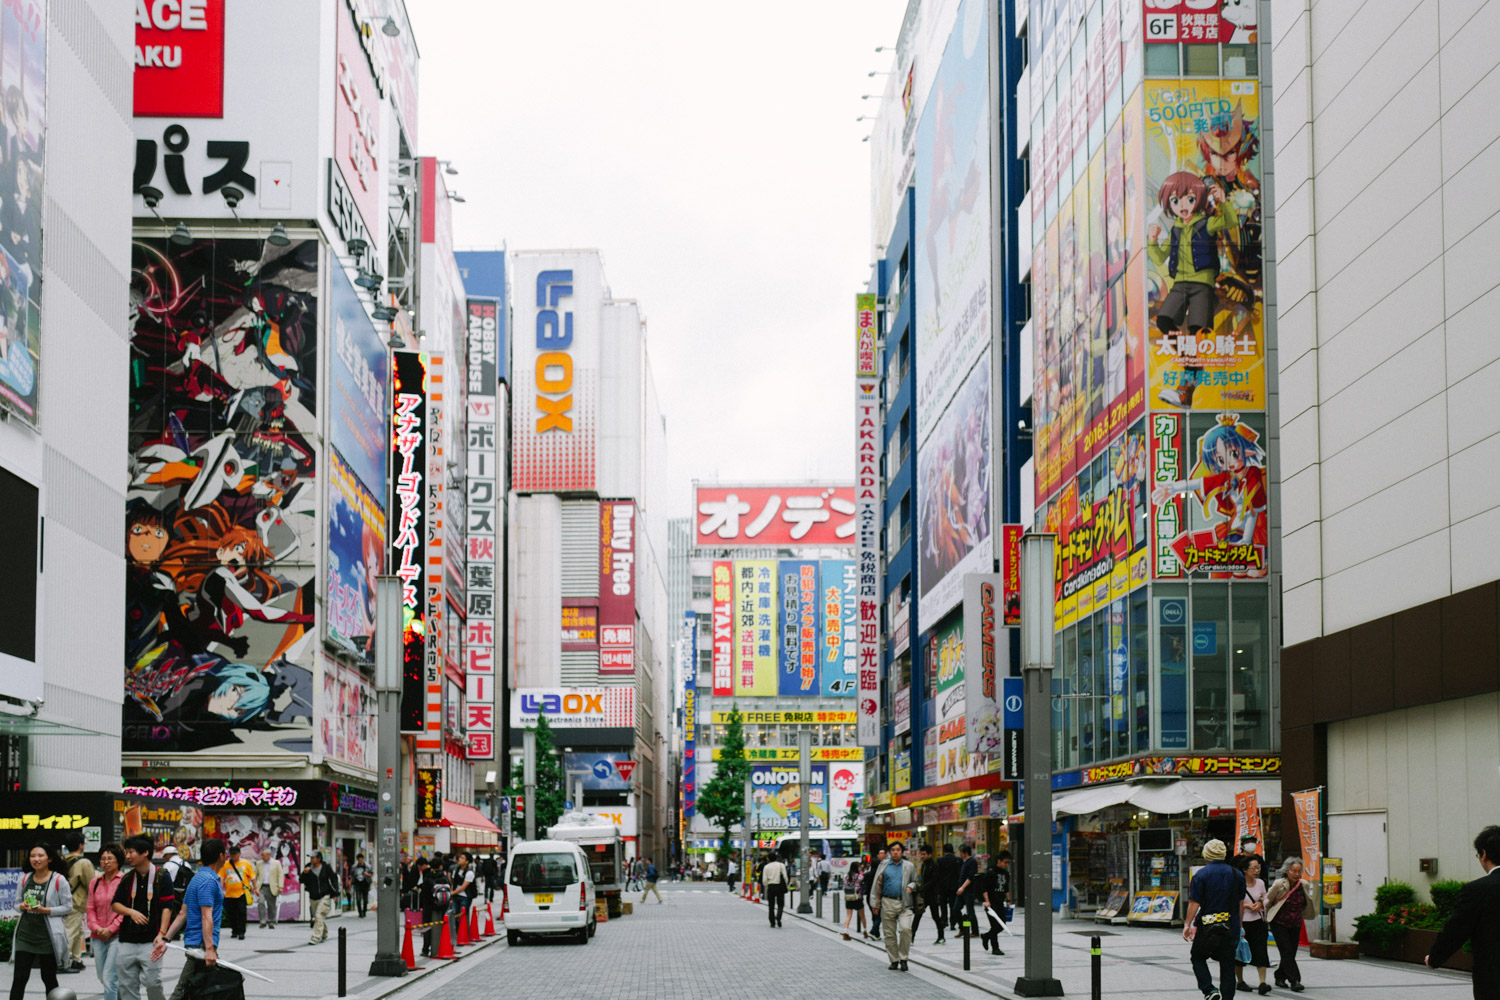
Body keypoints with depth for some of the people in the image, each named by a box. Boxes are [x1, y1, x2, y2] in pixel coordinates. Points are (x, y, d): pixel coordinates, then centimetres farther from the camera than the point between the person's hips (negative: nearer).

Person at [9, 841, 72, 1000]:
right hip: (25, 934, 4)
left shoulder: (59, 880, -6)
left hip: (48, 937, -4)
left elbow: (68, 907, -6)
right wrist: (22, 907, -8)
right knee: (19, 977, -3)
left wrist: (45, 910, -18)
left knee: (49, 978, 8)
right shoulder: (25, 879, 8)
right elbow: (16, 903, 16)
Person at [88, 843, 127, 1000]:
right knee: (102, 977, 12)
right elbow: (91, 908, 12)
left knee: (109, 978, -13)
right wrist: (96, 927, -5)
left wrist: (111, 929, -13)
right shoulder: (95, 882, 11)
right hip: (99, 937, 6)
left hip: (117, 935, -6)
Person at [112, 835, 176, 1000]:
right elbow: (115, 904, 13)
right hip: (127, 941, 5)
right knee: (126, 983, 4)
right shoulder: (127, 878, 12)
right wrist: (131, 912, -7)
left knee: (151, 981, -12)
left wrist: (162, 933, -17)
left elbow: (167, 907, -7)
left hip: (150, 940, -5)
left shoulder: (161, 876, -3)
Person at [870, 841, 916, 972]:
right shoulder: (884, 865, 8)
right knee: (889, 933, 4)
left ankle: (903, 958, -5)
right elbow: (877, 885, 10)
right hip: (888, 903, 1)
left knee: (905, 929, -18)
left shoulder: (909, 866, 9)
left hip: (904, 903, -1)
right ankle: (894, 960, 15)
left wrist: (910, 886, -3)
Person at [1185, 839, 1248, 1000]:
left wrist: (1187, 924, -3)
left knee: (1197, 957, 14)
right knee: (1228, 964, 10)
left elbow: (1194, 903, -11)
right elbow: (1241, 902, 13)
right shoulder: (1237, 874, 6)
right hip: (1231, 928, 3)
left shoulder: (1201, 874, -8)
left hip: (1207, 927, -3)